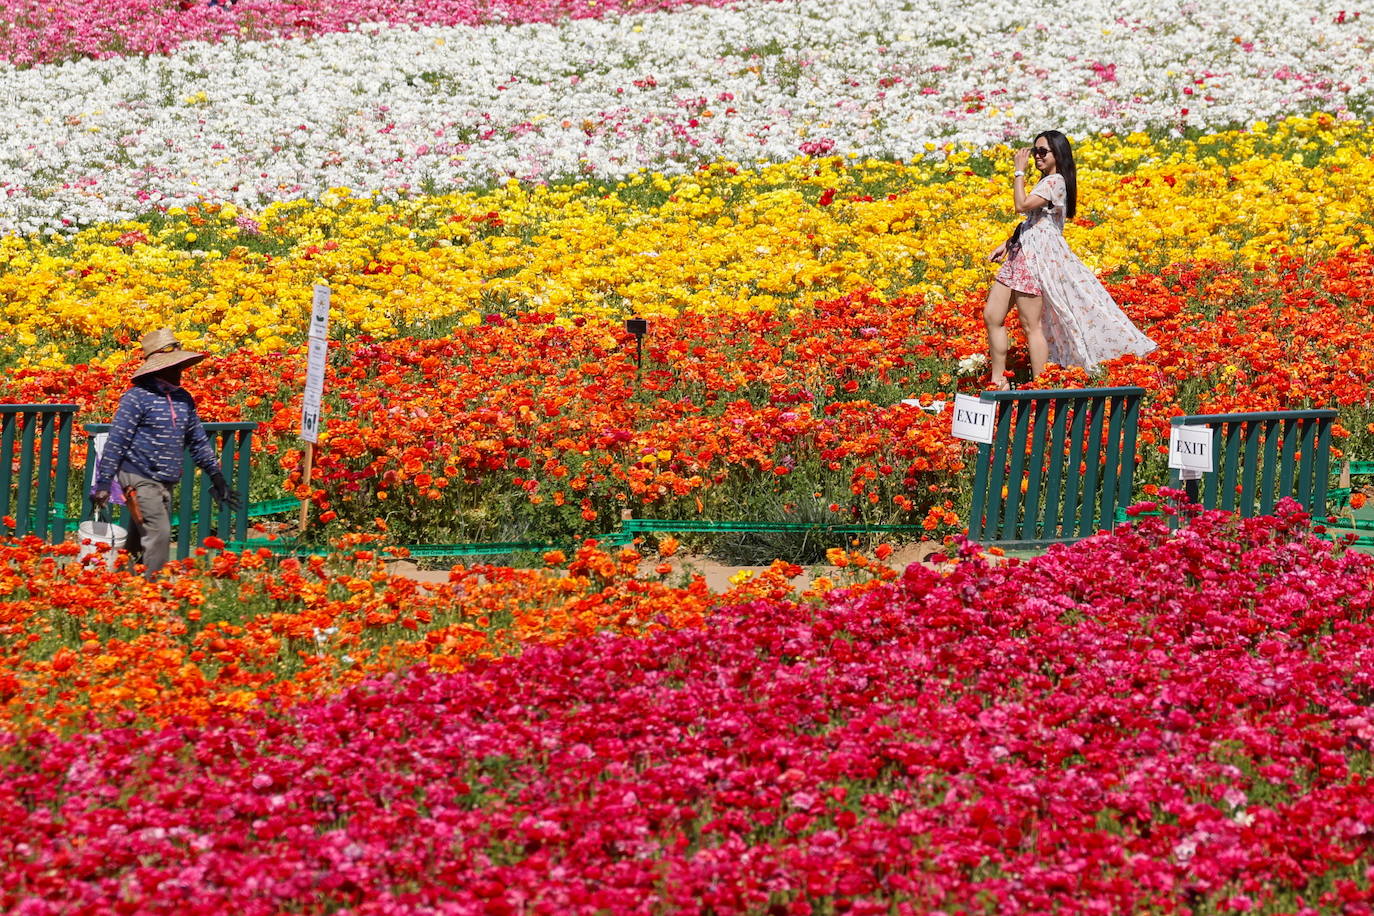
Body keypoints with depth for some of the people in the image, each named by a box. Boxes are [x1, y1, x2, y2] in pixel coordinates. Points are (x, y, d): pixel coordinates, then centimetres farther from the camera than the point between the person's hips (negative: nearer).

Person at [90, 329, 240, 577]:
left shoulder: (183, 399, 11)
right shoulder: (138, 397, -12)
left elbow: (198, 440, 21)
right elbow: (116, 441, -12)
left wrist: (217, 477, 19)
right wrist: (104, 483, -15)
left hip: (165, 482, 7)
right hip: (139, 479, -7)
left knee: (138, 542, 10)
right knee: (158, 534, -16)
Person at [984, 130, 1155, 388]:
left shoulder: (1055, 181, -12)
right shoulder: (1046, 181, 20)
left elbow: (1022, 206, -21)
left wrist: (1019, 171, -13)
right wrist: (1006, 244, 14)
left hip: (1036, 254, -10)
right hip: (1019, 252, 10)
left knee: (1031, 325, -7)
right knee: (991, 316, 7)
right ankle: (998, 381, 11)